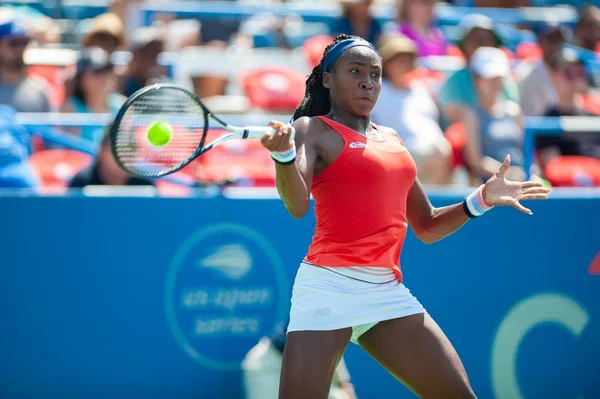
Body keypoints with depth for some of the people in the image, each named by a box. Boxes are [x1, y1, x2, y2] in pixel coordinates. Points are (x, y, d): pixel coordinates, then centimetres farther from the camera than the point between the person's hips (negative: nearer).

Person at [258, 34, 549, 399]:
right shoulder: (312, 129, 0)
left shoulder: (392, 139, 19)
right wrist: (284, 154, -37)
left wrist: (482, 199, 10)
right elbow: (296, 205, -19)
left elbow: (427, 227, 23)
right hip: (329, 287, -6)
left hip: (389, 291, 6)